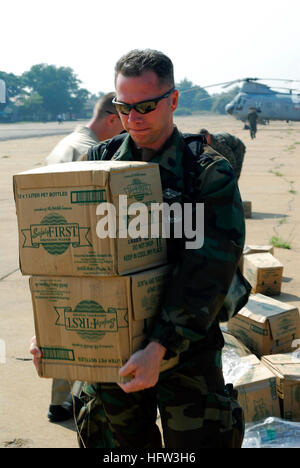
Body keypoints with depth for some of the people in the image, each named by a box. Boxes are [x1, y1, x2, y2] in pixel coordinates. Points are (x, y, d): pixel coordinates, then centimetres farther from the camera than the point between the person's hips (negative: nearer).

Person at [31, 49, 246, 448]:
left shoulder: (210, 175, -10)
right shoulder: (97, 162, 2)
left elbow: (207, 274, -18)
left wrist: (159, 348, -27)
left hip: (187, 348, -3)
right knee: (125, 442, 16)